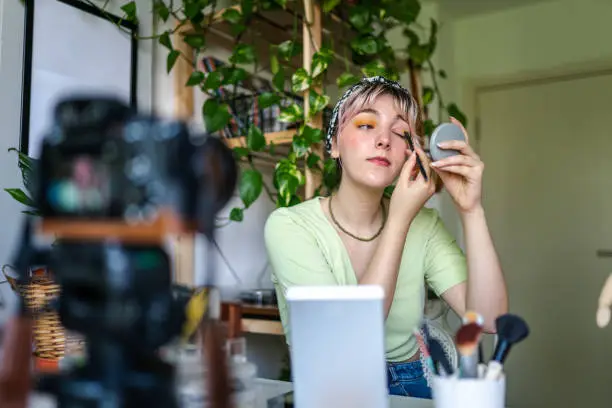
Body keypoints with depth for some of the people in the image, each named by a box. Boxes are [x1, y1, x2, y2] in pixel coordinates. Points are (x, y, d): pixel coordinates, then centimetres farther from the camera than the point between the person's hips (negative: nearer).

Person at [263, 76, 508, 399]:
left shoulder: (424, 224, -1)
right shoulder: (289, 226, -12)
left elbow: (489, 320, -11)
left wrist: (471, 209, -19)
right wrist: (400, 219, -23)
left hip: (412, 385, 4)